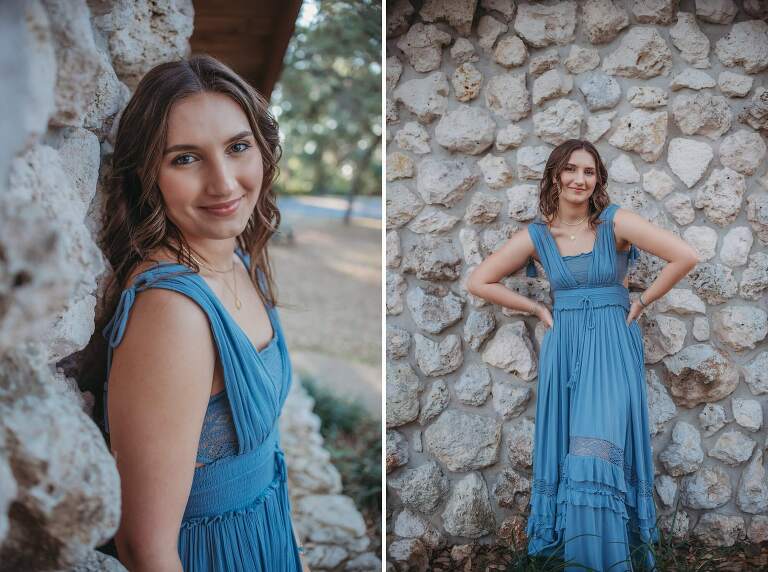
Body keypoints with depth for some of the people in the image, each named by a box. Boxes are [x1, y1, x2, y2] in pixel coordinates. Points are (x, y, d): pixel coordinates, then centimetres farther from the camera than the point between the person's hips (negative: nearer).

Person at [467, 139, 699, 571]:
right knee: (568, 451, 7)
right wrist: (538, 309, 3)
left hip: (613, 345, -3)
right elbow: (479, 281, 5)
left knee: (601, 451, -11)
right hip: (565, 347, 3)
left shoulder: (616, 221, -6)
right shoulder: (537, 235, 1)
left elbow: (686, 256, -11)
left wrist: (642, 301, -4)